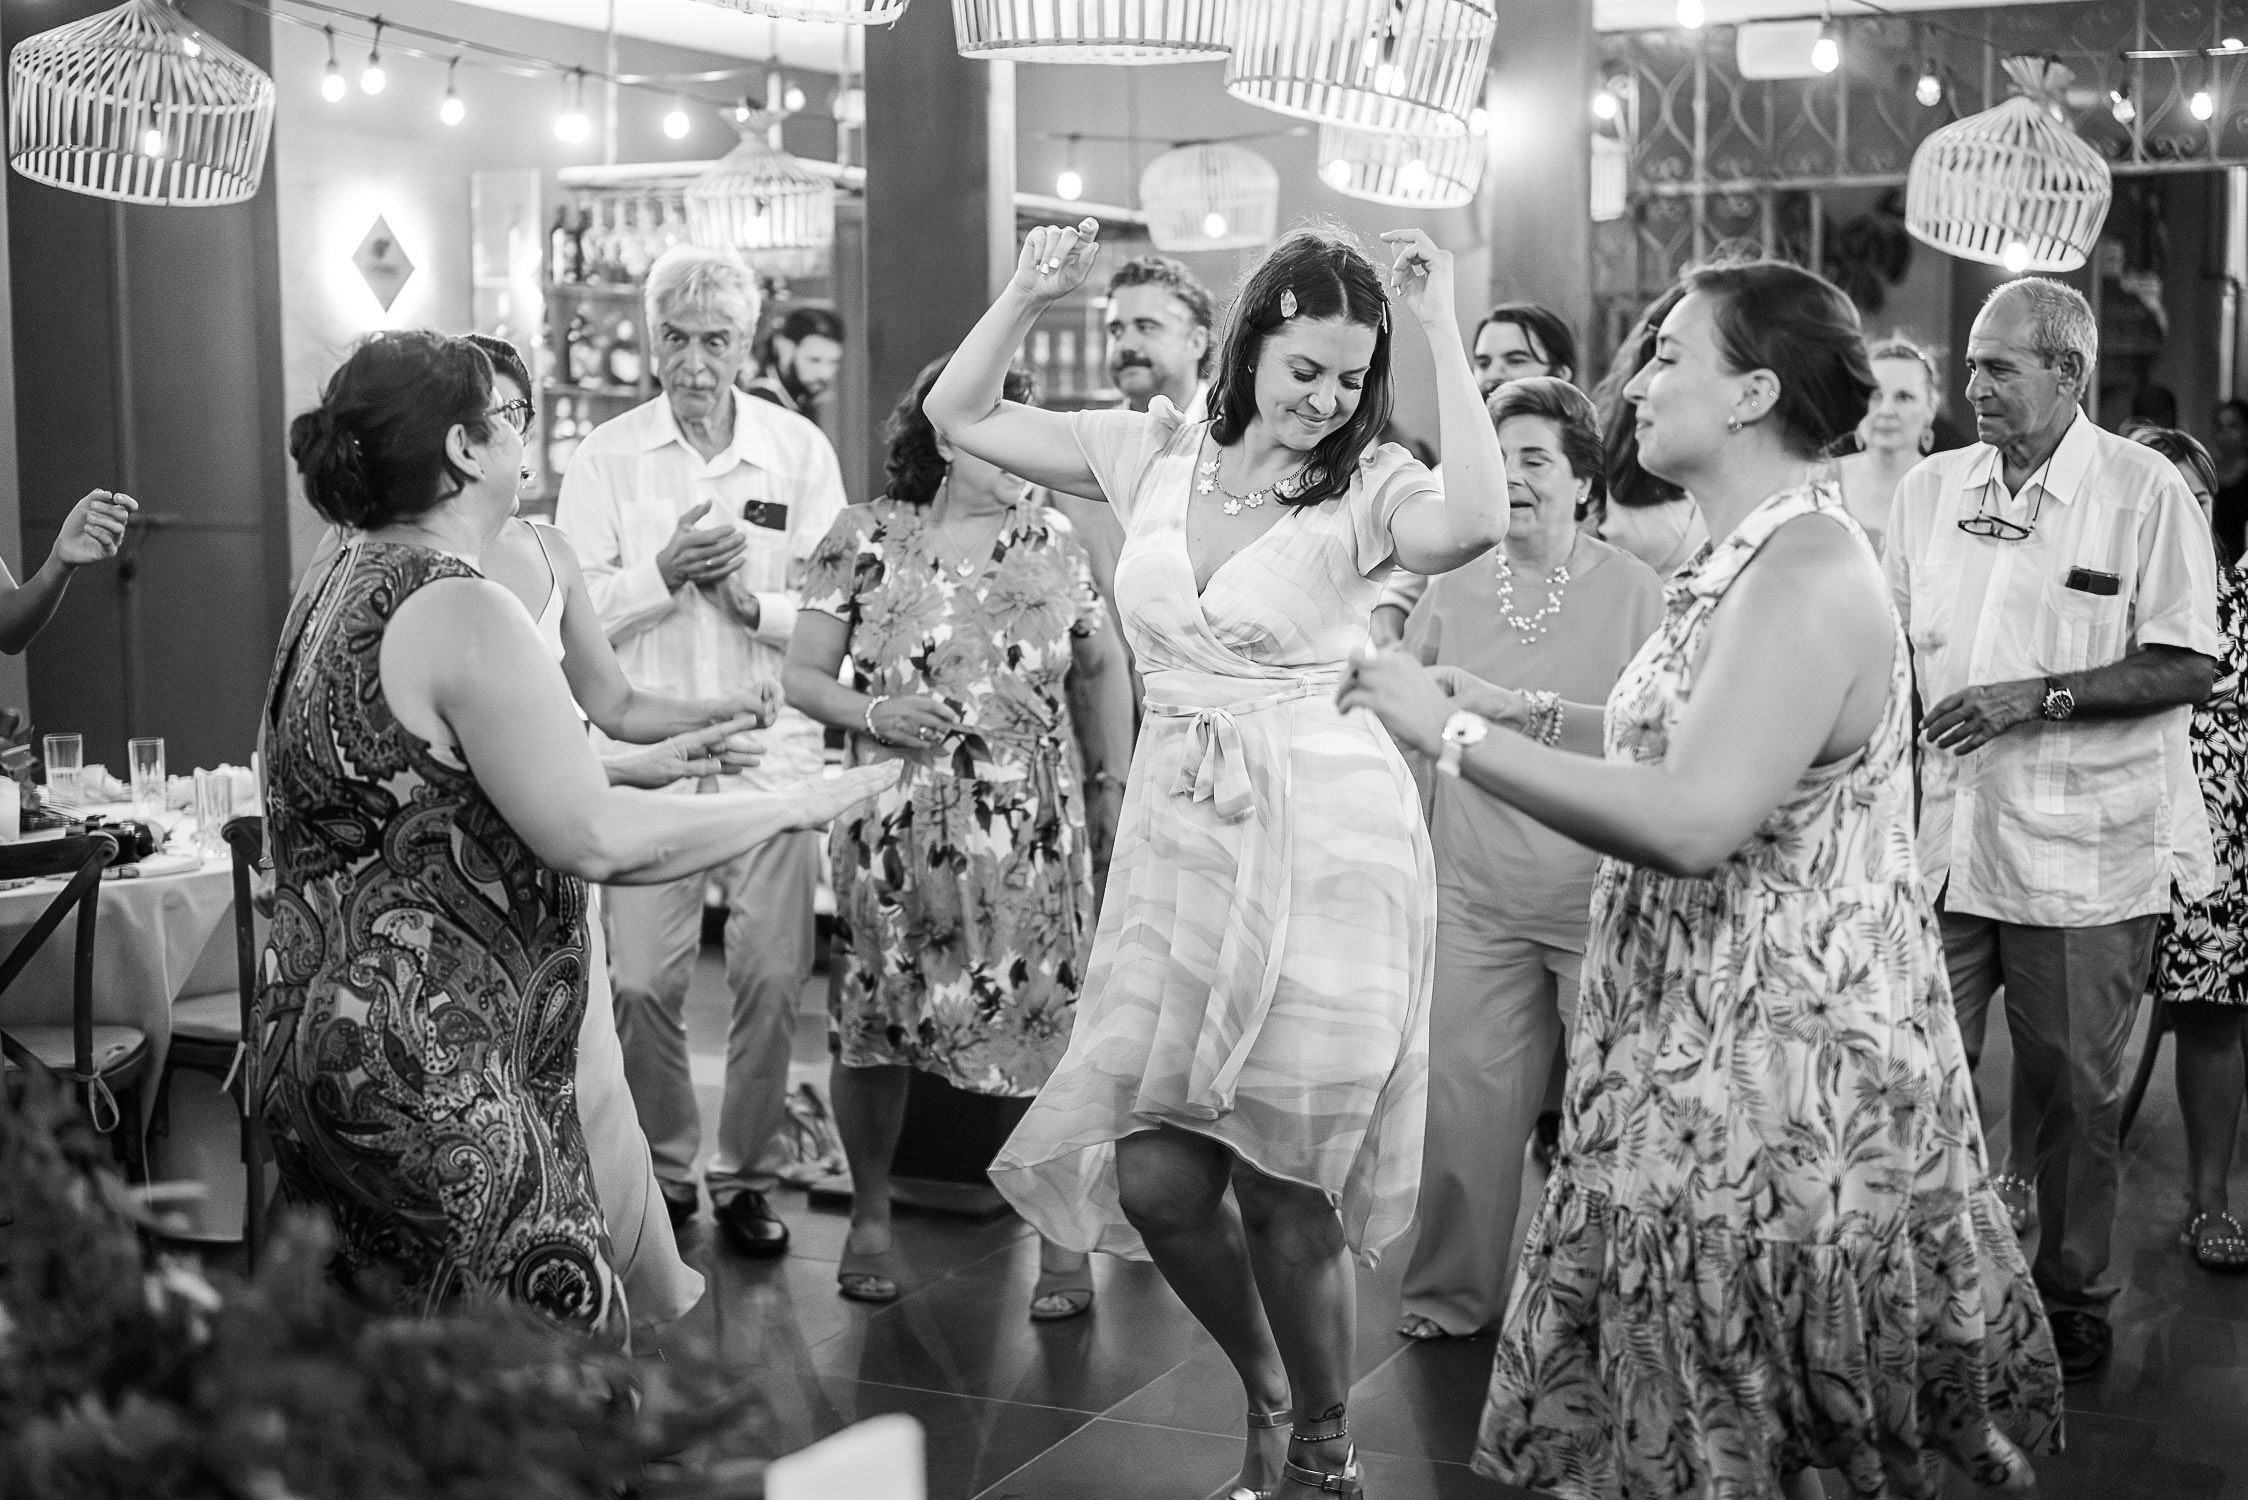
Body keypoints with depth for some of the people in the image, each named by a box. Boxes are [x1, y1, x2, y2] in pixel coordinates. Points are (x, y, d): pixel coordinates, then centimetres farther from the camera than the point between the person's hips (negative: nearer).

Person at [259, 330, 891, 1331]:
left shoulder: (337, 591, 15)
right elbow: (593, 838, -20)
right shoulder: (460, 610, -17)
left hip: (324, 1033, 11)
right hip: (430, 1073, -11)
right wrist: (787, 806, -10)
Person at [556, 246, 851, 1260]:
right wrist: (664, 574, -17)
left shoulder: (801, 452, 4)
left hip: (773, 749, 0)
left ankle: (747, 1175, 19)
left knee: (771, 979, 3)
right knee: (642, 983, 1)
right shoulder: (606, 458, 3)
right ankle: (663, 1168, 20)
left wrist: (751, 602, -17)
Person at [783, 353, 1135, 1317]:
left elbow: (1102, 666, 16)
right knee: (872, 1031, 7)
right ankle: (870, 1216, 29)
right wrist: (875, 714, -16)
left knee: (1051, 1028, -4)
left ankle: (1064, 1238, 11)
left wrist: (1110, 786, 14)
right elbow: (802, 675, 2)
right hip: (892, 830, 0)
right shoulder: (864, 541, -1)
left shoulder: (1049, 542, 4)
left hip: (1031, 833, 1)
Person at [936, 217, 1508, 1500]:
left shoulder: (1367, 487, -6)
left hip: (1321, 839, -4)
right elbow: (959, 417, 14)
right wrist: (1028, 296, 0)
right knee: (1154, 1176, 2)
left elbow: (1475, 525, -30)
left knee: (1282, 1180, 3)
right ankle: (1266, 1395, 32)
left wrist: (1445, 330, -24)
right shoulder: (1156, 452, 6)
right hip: (1176, 834, 4)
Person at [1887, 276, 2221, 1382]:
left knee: (2070, 1091, 8)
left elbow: (2189, 667, -9)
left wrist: (2036, 697, -18)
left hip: (2080, 850, -3)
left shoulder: (2144, 493, -6)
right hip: (1938, 842, 4)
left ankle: (2070, 1295, 26)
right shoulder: (1928, 490, 8)